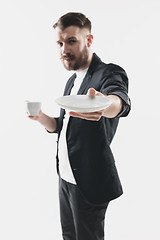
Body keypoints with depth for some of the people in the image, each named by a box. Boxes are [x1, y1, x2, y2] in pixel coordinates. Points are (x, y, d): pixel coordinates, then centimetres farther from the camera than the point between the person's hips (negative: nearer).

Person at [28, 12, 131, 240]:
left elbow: (120, 101, -38)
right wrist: (41, 117, -4)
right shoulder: (73, 80, 12)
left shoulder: (109, 73, -15)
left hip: (89, 183, -8)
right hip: (66, 178, 8)